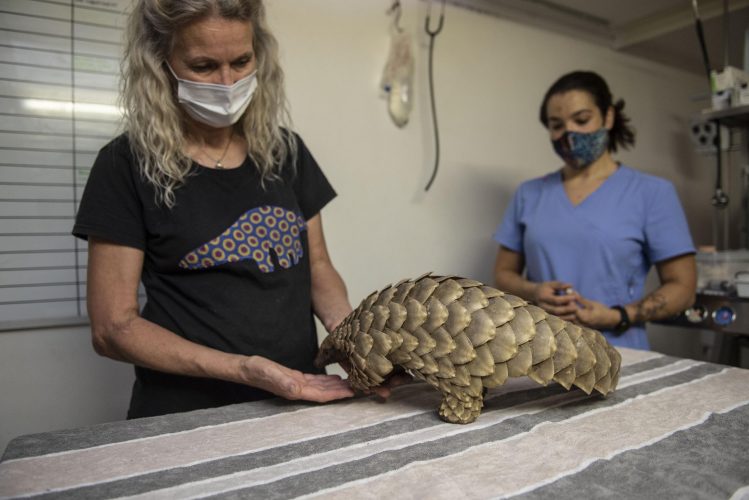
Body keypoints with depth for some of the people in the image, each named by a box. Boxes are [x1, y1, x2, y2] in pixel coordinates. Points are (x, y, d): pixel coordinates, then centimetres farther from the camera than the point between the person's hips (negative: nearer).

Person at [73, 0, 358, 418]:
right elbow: (113, 327, -8)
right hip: (188, 416, -2)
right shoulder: (129, 164, -7)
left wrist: (348, 330, -10)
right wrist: (244, 369, -20)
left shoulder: (284, 150, 4)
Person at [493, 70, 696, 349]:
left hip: (617, 353, -1)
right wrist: (533, 293, -8)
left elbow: (682, 287, 2)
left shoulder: (652, 192, 3)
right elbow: (503, 274, 12)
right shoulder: (529, 194, 9)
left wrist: (617, 316, -12)